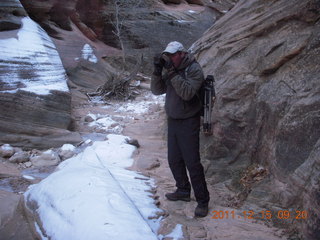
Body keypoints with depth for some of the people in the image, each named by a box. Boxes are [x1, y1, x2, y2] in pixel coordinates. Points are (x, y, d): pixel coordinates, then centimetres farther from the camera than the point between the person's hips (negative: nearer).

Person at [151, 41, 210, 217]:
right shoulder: (170, 69, 5)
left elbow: (187, 93, -28)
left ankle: (202, 201, 6)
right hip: (172, 121, 7)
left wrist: (172, 73, -29)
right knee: (174, 160, 16)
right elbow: (157, 90, 1)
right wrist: (157, 72, -13)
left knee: (192, 163, -6)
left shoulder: (194, 69, -15)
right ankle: (183, 191, 34)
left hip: (188, 122, -7)